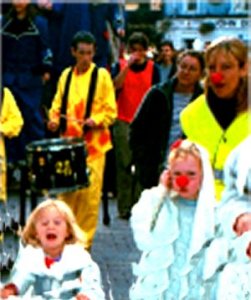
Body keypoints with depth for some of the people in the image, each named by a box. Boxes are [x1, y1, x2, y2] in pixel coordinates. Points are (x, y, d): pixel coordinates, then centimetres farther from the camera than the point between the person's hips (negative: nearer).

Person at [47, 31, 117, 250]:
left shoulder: (102, 75, 0)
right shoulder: (66, 75, 13)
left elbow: (111, 111, -2)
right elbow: (58, 104, 19)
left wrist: (95, 120, -19)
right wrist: (55, 119, 0)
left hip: (93, 143, -4)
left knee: (90, 194, -4)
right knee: (67, 190, 4)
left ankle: (84, 241, 4)